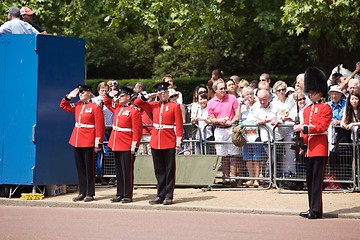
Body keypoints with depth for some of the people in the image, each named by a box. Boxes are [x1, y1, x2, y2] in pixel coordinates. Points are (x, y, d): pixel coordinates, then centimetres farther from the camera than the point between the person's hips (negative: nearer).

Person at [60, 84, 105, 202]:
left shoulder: (95, 107, -7)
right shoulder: (77, 106, 12)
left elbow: (100, 127, -9)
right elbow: (63, 105, 26)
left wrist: (98, 143, -13)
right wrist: (69, 96, 9)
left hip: (88, 143, -6)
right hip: (76, 142, 6)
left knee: (89, 168, -1)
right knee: (80, 168, 9)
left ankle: (90, 194, 4)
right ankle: (82, 192, 15)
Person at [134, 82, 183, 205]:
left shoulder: (174, 106, -2)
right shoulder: (154, 106, 10)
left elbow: (179, 126, -4)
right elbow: (137, 102, 11)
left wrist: (178, 143, -9)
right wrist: (149, 96, 1)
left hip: (169, 143, -4)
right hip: (155, 142, 4)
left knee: (169, 170, 1)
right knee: (159, 171, 8)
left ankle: (169, 196, 5)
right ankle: (160, 195, 14)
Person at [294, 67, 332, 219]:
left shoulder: (325, 108, -3)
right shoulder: (307, 109, 18)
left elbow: (321, 127, -14)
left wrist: (304, 128, -21)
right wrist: (301, 143, 6)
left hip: (320, 148, -7)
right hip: (309, 149, 7)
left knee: (317, 179, -9)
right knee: (309, 180, 8)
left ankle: (316, 210, -9)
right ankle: (312, 209, 15)